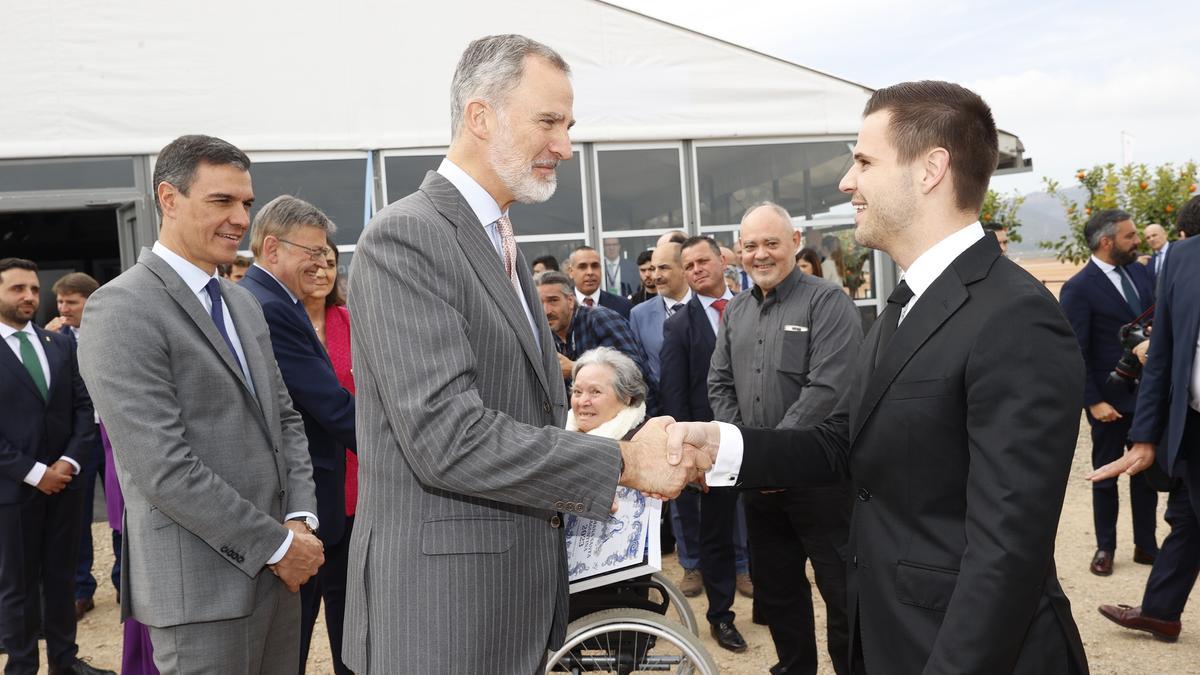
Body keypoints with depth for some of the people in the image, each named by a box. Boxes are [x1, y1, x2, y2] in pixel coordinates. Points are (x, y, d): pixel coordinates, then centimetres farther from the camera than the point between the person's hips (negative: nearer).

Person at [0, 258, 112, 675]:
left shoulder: (61, 344, 9)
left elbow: (83, 407, 7)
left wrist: (69, 461, -7)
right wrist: (34, 473, -14)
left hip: (64, 480, 4)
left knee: (61, 576, 13)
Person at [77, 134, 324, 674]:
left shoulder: (242, 301, 13)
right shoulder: (121, 311, -13)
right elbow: (163, 469, -19)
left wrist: (300, 520, -1)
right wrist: (276, 544, -14)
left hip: (276, 568, 7)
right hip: (202, 584, -7)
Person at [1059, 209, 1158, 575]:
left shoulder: (1141, 272, 4)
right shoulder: (1078, 289, -14)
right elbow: (1076, 353, -15)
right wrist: (1093, 401, -17)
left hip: (1148, 393, 5)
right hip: (1111, 399, -5)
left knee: (1146, 471, 14)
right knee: (1106, 476, 10)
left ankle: (1146, 545, 26)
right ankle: (1105, 548, 23)